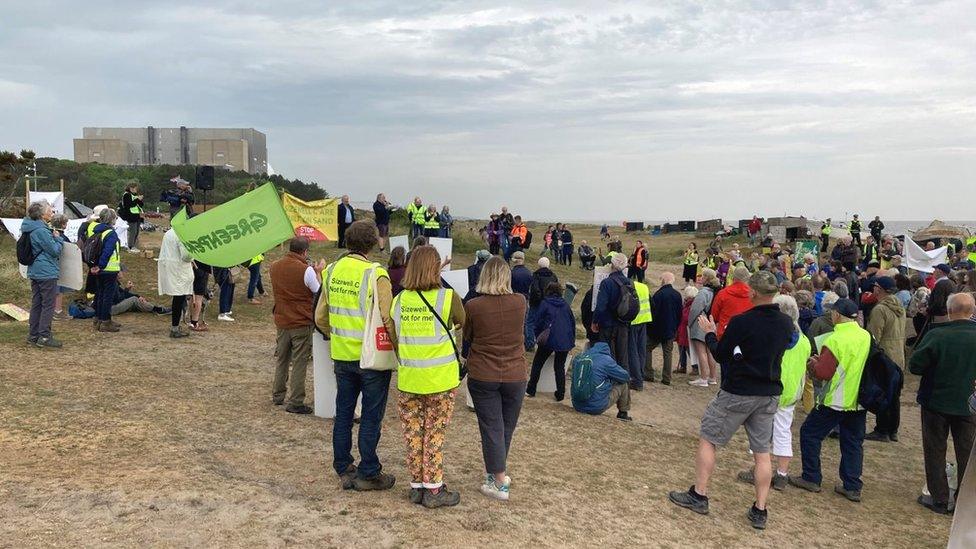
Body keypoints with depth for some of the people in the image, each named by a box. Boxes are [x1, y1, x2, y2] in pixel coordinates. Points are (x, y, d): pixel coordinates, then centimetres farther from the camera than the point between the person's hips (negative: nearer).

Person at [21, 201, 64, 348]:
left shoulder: (31, 229, 12)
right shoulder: (41, 231, -18)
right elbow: (55, 250, -14)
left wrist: (54, 237, 12)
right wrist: (58, 238, 0)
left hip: (35, 272, 10)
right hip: (47, 273, -10)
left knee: (37, 304, 14)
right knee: (48, 305, -4)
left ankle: (33, 335, 20)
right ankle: (44, 337, -3)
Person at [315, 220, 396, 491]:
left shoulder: (332, 271, 2)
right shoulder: (375, 274, -17)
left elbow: (320, 318, 8)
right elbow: (387, 320, -19)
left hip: (342, 356, 6)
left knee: (343, 413, 16)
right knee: (371, 416, 7)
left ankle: (344, 470, 27)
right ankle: (368, 474, 17)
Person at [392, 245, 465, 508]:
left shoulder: (398, 301, -1)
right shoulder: (448, 298, -11)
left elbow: (393, 340, 5)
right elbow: (464, 324, 7)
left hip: (408, 379, 3)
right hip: (441, 379, -3)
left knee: (413, 433, 13)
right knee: (435, 434, 7)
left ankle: (416, 486, 24)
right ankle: (433, 489, 15)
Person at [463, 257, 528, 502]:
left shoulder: (473, 306, -12)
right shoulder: (520, 302, -8)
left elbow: (467, 337, 4)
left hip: (482, 376, -2)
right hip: (515, 376, 2)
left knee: (491, 428, 7)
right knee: (507, 427, 18)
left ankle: (500, 483, 8)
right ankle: (497, 470, 34)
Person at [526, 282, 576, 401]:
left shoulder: (545, 303, 1)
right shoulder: (565, 305, 12)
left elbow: (538, 322, 2)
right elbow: (573, 323, 16)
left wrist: (538, 337, 15)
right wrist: (572, 340, 22)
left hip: (550, 339, -3)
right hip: (566, 341, 4)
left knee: (537, 364, 12)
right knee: (560, 367, 14)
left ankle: (531, 390, 12)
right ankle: (560, 394, 10)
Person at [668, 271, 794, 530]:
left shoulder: (742, 322, -18)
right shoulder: (786, 323, -1)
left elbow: (720, 354, -8)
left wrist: (709, 333, 9)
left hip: (737, 393, -5)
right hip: (769, 394, 6)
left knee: (707, 439, 9)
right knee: (762, 452, 11)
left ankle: (699, 495, 14)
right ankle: (760, 511, 14)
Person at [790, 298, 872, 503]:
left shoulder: (835, 340, -19)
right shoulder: (868, 337, 0)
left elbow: (822, 373, -21)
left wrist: (813, 364, -2)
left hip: (836, 401, -6)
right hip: (860, 401, 6)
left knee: (810, 433, 9)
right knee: (853, 442, 14)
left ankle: (811, 478, 14)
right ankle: (852, 486, 17)